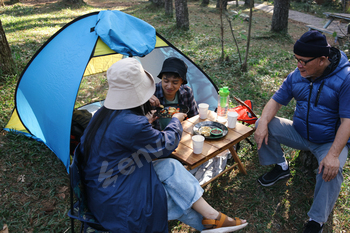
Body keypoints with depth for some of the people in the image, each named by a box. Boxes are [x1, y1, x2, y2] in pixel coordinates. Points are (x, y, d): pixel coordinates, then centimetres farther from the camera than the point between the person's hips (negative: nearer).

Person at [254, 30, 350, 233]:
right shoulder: (296, 76, -6)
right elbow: (276, 101, -2)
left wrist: (333, 155, -33)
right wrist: (264, 122, -23)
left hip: (330, 142, -4)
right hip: (299, 134, 5)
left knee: (331, 171, -34)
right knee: (263, 125, -11)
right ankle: (281, 167, 10)